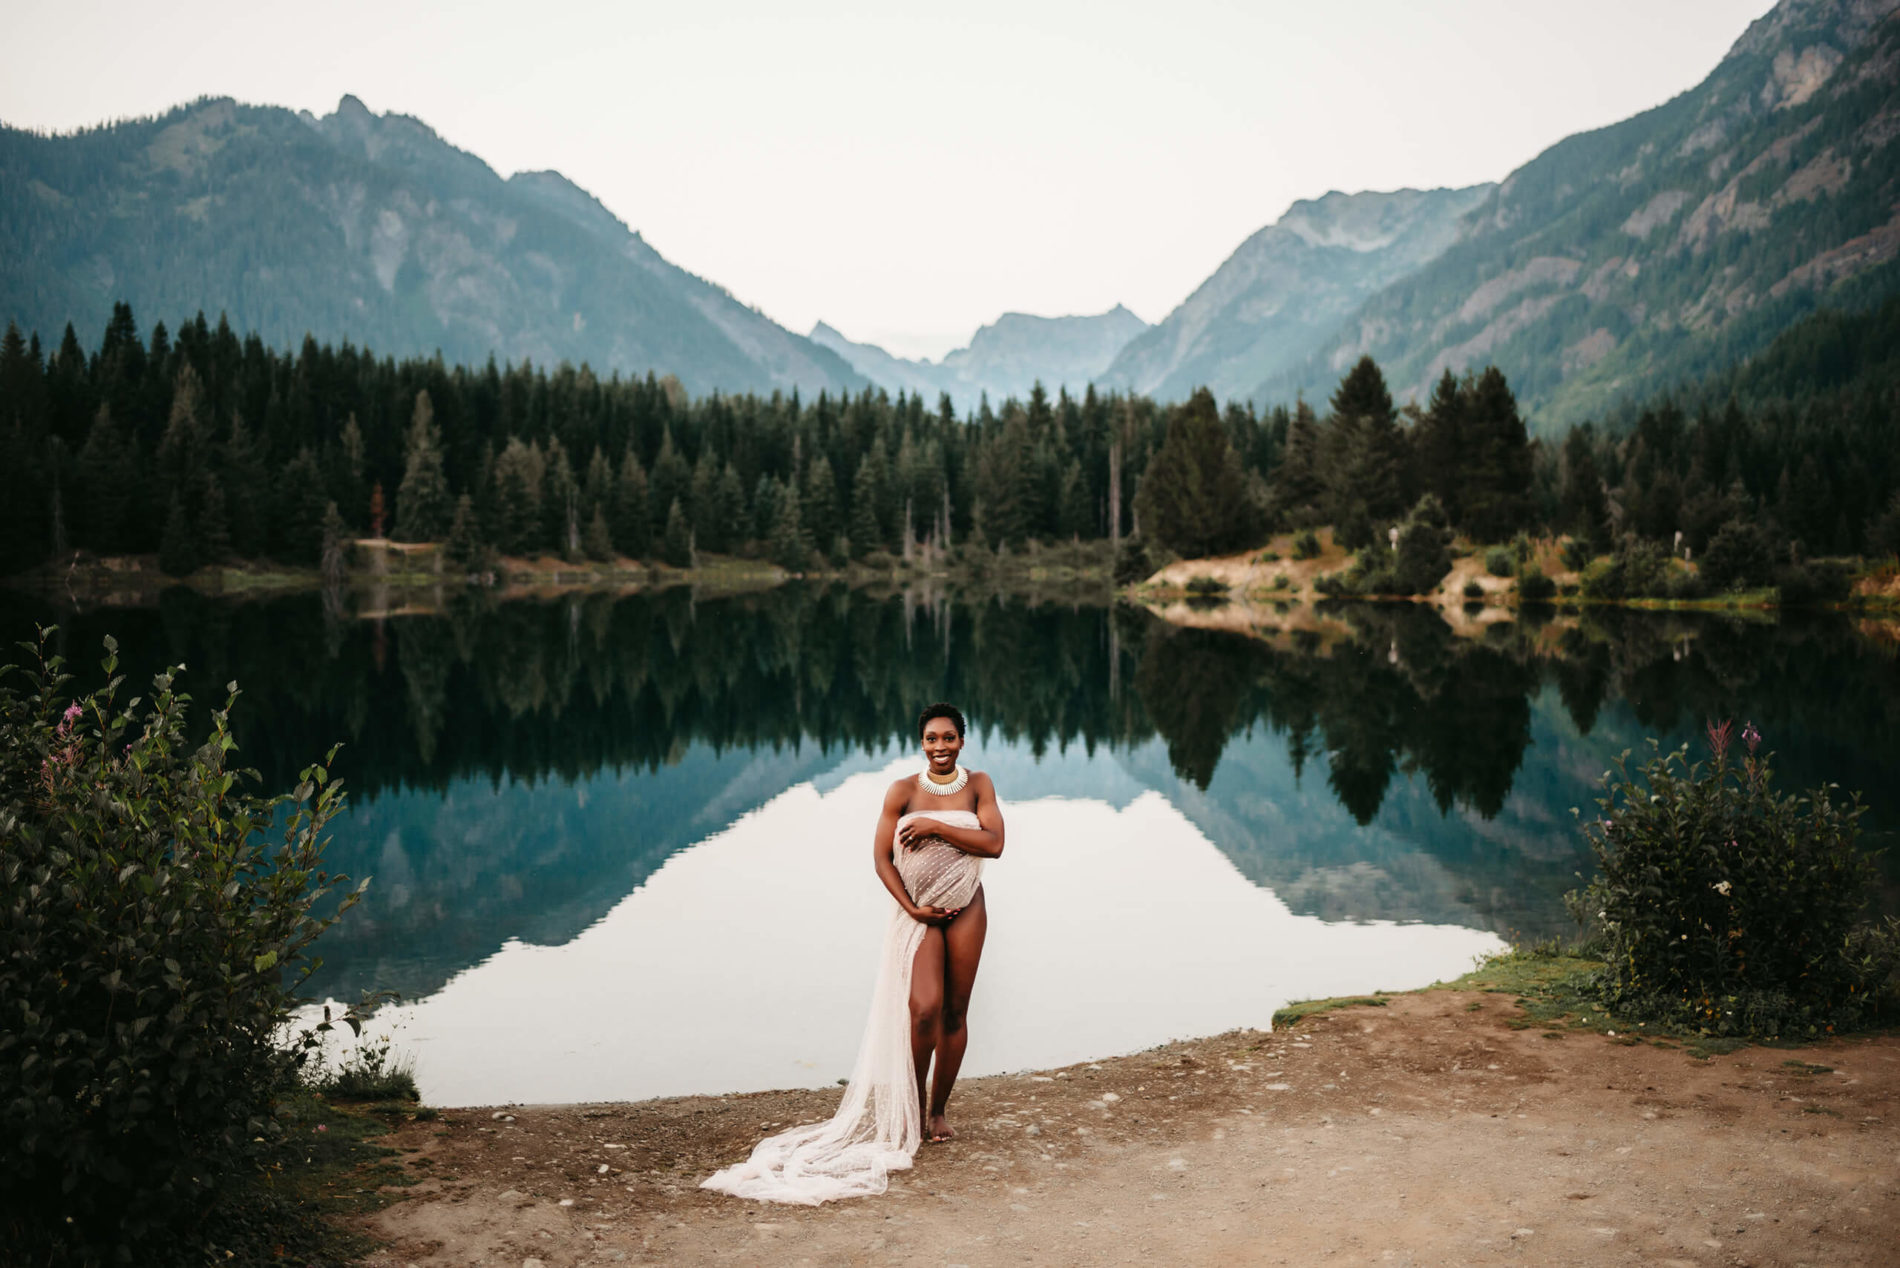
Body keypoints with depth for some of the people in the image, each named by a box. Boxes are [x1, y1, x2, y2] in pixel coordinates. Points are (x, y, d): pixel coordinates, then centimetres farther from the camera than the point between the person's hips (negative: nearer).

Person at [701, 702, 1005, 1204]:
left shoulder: (977, 785, 1)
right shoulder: (903, 791, -4)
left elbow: (994, 843, -10)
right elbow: (881, 857, -4)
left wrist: (935, 826, -16)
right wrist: (912, 908, -11)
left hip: (966, 910, 2)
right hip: (918, 912, -2)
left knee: (954, 1013, 5)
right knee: (923, 1007, -17)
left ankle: (938, 1110, 21)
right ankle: (909, 1109, 2)